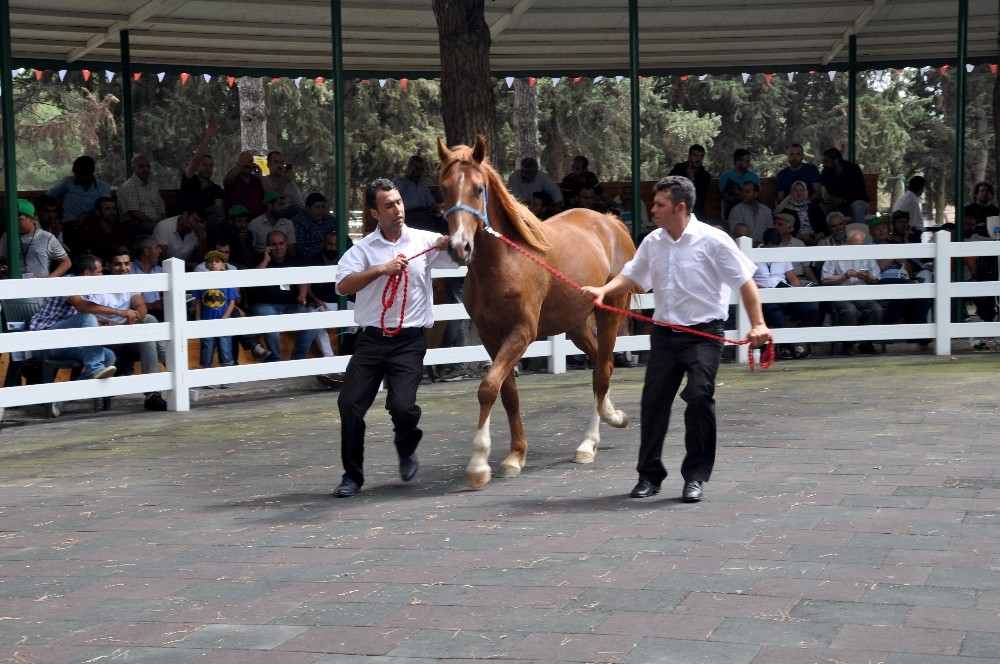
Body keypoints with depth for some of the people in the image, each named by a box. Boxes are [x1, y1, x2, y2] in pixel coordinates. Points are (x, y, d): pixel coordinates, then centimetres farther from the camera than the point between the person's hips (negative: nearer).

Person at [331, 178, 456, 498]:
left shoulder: (425, 241, 2)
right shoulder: (364, 248, 4)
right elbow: (343, 286, -9)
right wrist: (380, 269, -18)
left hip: (410, 340, -2)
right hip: (372, 339, 2)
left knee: (402, 405, -15)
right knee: (350, 404, -4)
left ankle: (406, 451, 20)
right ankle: (352, 475, 13)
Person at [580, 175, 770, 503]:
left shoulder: (713, 240, -11)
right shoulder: (652, 242, 4)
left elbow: (745, 282, -9)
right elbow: (631, 275, 16)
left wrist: (758, 324, -16)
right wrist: (604, 290, -3)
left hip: (703, 334, -5)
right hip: (665, 333, 5)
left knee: (699, 397, -14)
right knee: (653, 401, 5)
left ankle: (695, 476, -1)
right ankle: (649, 475, 18)